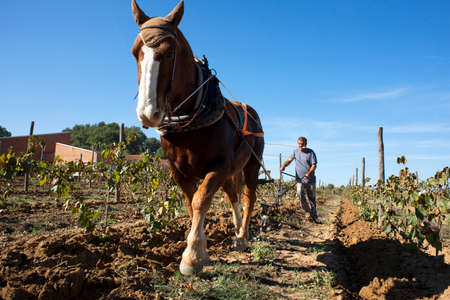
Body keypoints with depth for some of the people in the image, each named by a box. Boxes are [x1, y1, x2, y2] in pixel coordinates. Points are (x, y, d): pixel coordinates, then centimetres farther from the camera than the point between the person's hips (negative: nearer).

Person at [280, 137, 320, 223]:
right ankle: (309, 212, -10)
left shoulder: (311, 152, 0)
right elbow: (289, 160, 5)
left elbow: (314, 165, -6)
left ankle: (315, 217, 21)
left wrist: (309, 173, -23)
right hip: (300, 179, 1)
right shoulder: (296, 152, 10)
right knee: (300, 193, -22)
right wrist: (283, 166, -15)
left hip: (310, 179, -1)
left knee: (312, 198, 7)